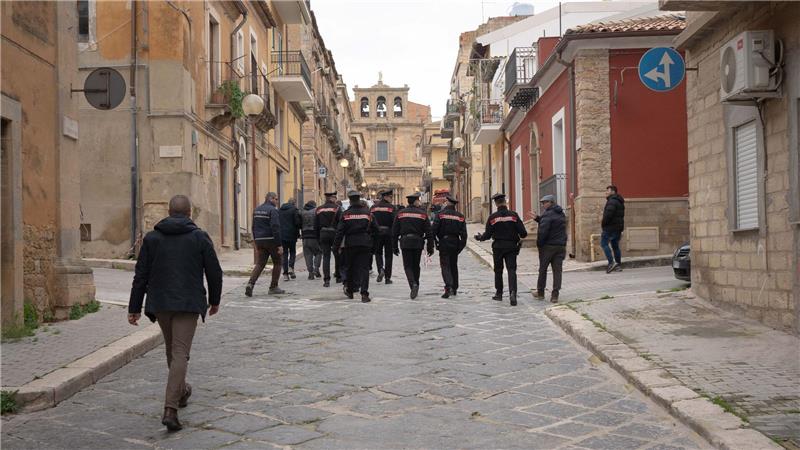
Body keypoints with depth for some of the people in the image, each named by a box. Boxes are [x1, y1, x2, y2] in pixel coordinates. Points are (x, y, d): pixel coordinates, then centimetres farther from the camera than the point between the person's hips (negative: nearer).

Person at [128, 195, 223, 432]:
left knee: (172, 349, 21)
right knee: (180, 353, -5)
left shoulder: (152, 238, 5)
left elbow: (141, 276, 3)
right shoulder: (200, 237, -1)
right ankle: (170, 409, -15)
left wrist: (134, 308, 7)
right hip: (188, 304, -3)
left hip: (160, 303, 3)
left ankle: (181, 391, 40)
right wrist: (214, 300, 16)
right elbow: (214, 272, 1)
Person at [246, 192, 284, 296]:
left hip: (260, 240, 7)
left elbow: (254, 227, 18)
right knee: (277, 263, 9)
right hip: (271, 240, -6)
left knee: (260, 263, 7)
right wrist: (279, 245, -18)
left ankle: (251, 284, -13)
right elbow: (275, 228, -19)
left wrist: (255, 241, 23)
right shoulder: (273, 210, -12)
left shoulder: (257, 209, 13)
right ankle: (273, 287, 12)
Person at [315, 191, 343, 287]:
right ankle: (338, 276, 24)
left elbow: (316, 225, 10)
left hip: (323, 234, 3)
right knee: (337, 255, 14)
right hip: (334, 234, -3)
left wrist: (319, 237, 16)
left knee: (326, 257, 3)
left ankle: (326, 280, -6)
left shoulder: (319, 209, 8)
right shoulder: (337, 208, -6)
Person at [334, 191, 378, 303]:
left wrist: (336, 245, 0)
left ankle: (350, 290, 26)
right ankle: (364, 294, -11)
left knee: (351, 268, 15)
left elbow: (340, 231, -5)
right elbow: (375, 229, 6)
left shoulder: (346, 214, -3)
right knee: (364, 268, -1)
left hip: (350, 244, 0)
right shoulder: (367, 213, 2)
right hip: (365, 244, 0)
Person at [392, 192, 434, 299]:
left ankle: (413, 284, -21)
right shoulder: (422, 214, 1)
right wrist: (430, 247, 6)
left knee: (408, 266, 2)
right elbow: (429, 232, 0)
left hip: (405, 243, 0)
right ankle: (415, 285, 19)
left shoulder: (401, 213, 3)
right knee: (416, 266, 14)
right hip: (418, 243, 0)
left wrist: (395, 246, 10)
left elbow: (394, 231, 4)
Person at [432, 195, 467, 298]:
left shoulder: (440, 214, -6)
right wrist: (461, 245, 7)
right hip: (455, 243, 4)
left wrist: (435, 241, 1)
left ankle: (448, 287, -23)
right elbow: (464, 233, 2)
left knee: (445, 265, -4)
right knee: (454, 266, 16)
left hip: (444, 243, -4)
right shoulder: (460, 216, 5)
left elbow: (434, 230, -10)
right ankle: (454, 288, 22)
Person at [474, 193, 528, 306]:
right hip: (511, 246, 0)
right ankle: (512, 292, -23)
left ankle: (499, 294, 23)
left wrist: (479, 237, 18)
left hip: (498, 247, 0)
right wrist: (521, 236, 17)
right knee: (512, 270, -3)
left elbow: (488, 235, -3)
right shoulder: (513, 215, -4)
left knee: (498, 271, 15)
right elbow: (523, 232, -7)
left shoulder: (493, 217, -5)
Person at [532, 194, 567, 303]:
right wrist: (537, 218, 15)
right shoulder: (561, 214, 14)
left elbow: (543, 231, -20)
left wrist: (539, 244, -9)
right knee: (557, 270, 3)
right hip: (561, 246, 6)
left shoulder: (548, 214, -13)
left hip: (548, 246, -6)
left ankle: (540, 292, 18)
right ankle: (555, 295, -1)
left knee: (542, 269, 8)